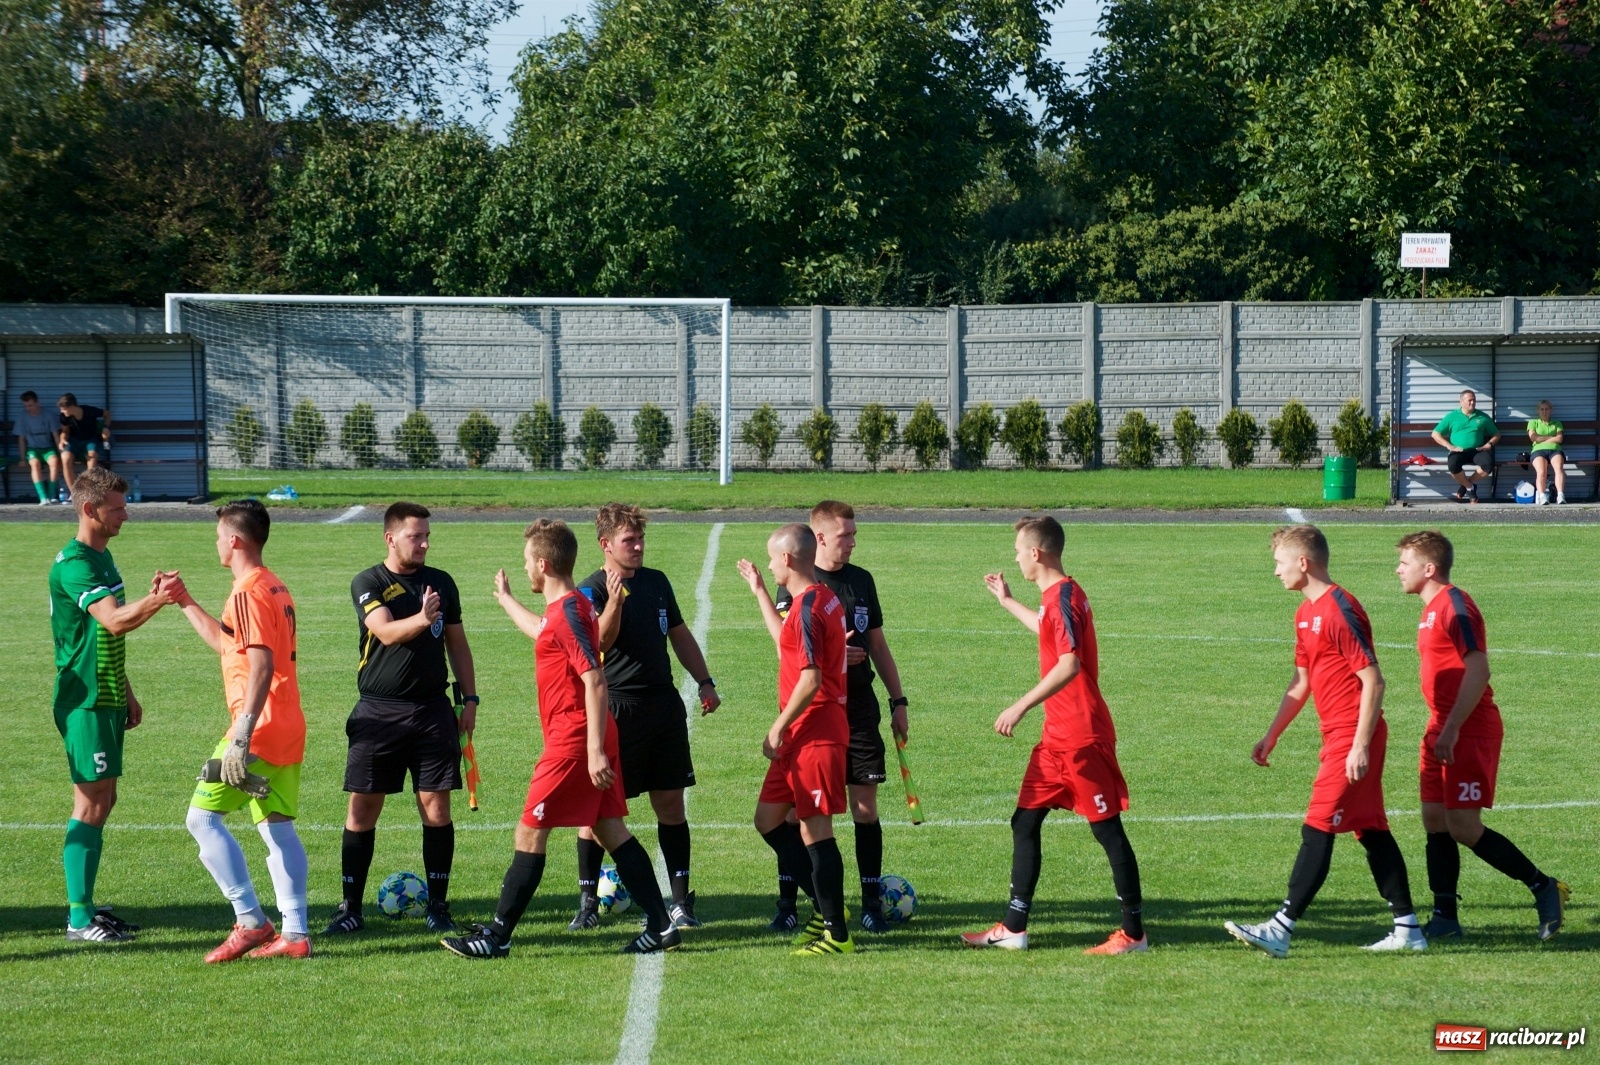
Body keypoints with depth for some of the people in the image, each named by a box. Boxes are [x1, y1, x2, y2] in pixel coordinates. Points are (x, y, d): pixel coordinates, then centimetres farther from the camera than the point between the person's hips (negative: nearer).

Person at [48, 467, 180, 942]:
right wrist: (155, 601, -50)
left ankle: (86, 904, 19)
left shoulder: (102, 557, 14)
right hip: (85, 702, -10)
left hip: (106, 698, 10)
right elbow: (114, 620, -33)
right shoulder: (73, 564, -18)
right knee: (91, 803, -9)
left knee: (102, 800, 12)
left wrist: (126, 693, 25)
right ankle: (79, 917, -6)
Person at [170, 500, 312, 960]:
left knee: (203, 816, -5)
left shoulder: (248, 592, -14)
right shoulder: (274, 586, 17)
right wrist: (185, 602, 34)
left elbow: (261, 666, -22)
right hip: (288, 730, 10)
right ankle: (295, 933, 6)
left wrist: (242, 737, -26)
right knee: (277, 826, 10)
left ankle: (251, 921, -10)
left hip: (259, 731, -10)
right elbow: (226, 642, 30)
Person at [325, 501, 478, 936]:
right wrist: (422, 619, -37)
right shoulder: (368, 584, -2)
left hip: (433, 710, 3)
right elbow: (386, 632, -19)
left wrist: (469, 698, 12)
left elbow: (456, 642, 18)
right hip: (379, 712, -2)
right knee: (362, 809, -1)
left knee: (436, 809, 0)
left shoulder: (441, 583, 10)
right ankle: (350, 907, 7)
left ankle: (438, 906, 9)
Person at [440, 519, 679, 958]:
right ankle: (661, 926, 8)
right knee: (610, 830, 10)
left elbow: (594, 680, -24)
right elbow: (541, 632, 39)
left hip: (573, 742, -10)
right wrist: (505, 599, 56)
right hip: (590, 740, 10)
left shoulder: (567, 612, -17)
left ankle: (497, 935, 3)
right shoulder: (571, 606, 13)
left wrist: (595, 751, -27)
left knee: (530, 834, -3)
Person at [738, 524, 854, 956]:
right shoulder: (822, 598, 13)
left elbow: (811, 679, -23)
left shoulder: (808, 606, -18)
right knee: (768, 819, 15)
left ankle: (836, 933, 2)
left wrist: (779, 727, -15)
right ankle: (827, 907, 20)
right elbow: (787, 641, 32)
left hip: (815, 735, -10)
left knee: (814, 830, -4)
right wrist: (759, 592, 36)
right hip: (803, 736, 10)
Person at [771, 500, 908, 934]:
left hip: (859, 709, 4)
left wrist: (898, 701, 14)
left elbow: (877, 644, 17)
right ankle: (787, 902, 6)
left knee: (865, 804, 2)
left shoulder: (861, 581, 10)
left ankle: (872, 902, 8)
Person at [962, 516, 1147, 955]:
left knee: (1107, 828, -3)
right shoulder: (1057, 596, 13)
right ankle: (1013, 928, 14)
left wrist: (1021, 707, -28)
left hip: (1082, 737, -10)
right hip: (1058, 737, 10)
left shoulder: (1063, 597, -16)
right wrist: (1007, 601, 46)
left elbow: (1069, 664, -28)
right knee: (1025, 823, 10)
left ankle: (1134, 933, 3)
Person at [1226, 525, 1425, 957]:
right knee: (1371, 830, 10)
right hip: (1337, 738, 10)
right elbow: (1301, 684, 24)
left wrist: (1360, 745, -21)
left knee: (1317, 830, -10)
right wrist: (1271, 736, 21)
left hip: (1352, 740, -10)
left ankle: (1280, 929, -11)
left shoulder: (1340, 610, -16)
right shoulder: (1306, 614, 14)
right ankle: (1408, 928, 14)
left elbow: (1373, 681, -19)